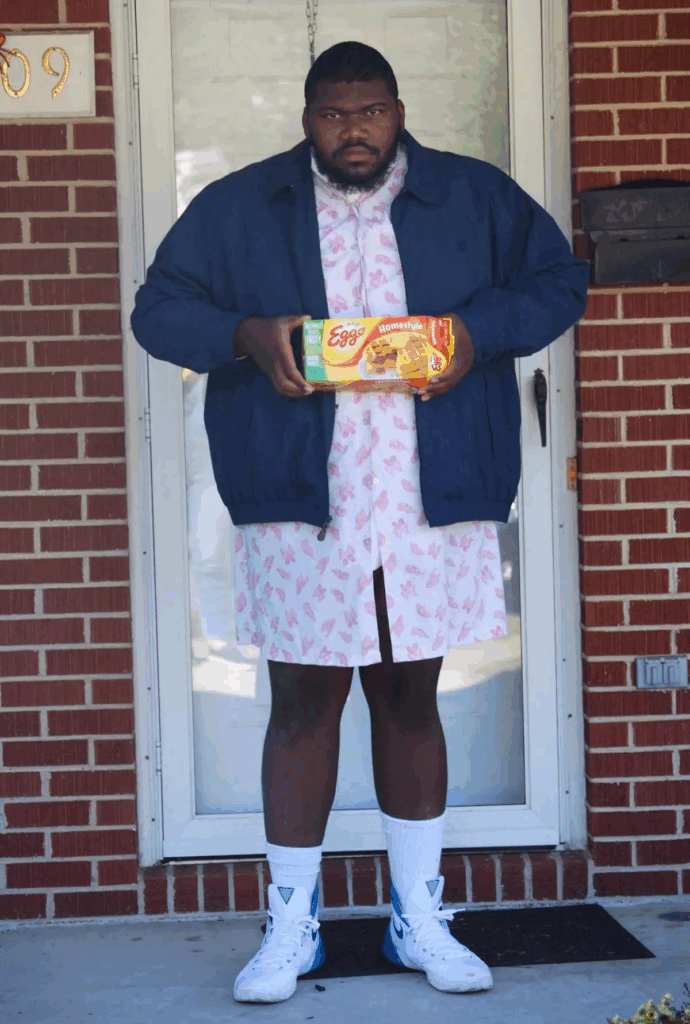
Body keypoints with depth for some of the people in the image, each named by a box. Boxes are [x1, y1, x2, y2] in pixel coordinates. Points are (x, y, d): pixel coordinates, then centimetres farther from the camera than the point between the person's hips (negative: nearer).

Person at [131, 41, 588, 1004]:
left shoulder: (475, 197, 8)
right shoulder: (238, 208, 7)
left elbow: (558, 280, 11)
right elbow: (159, 309, 7)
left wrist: (480, 329, -8)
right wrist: (247, 335, -13)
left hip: (432, 500, 1)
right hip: (299, 502, -1)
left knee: (411, 700, 10)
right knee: (303, 705, 4)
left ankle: (420, 919, 23)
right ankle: (290, 928, 16)